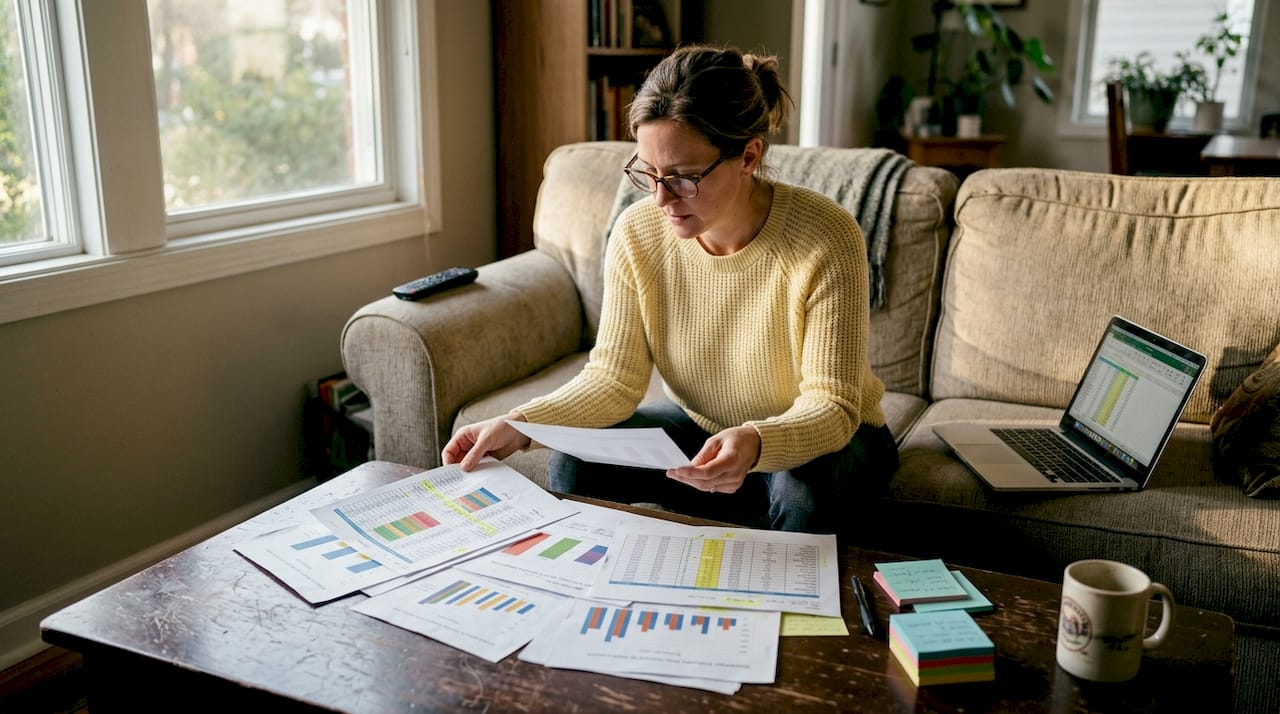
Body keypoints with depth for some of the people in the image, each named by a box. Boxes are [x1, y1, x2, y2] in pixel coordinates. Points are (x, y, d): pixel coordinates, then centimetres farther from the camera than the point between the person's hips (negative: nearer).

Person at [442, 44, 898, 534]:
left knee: (803, 494, -35)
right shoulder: (637, 234, -16)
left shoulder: (825, 240, -28)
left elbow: (833, 406, -27)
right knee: (573, 464, -18)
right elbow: (614, 377, -14)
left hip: (821, 437, -2)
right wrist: (520, 425, -31)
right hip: (698, 426, 3)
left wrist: (755, 444, -49)